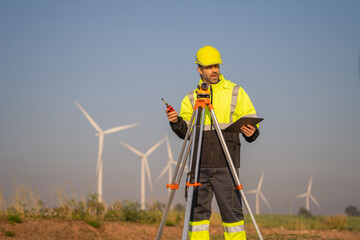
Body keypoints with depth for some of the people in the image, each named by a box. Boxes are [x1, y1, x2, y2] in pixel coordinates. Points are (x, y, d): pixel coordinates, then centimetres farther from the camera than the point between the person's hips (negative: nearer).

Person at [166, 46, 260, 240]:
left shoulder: (236, 93, 8)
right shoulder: (191, 98, 13)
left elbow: (251, 120, 8)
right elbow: (186, 132, 9)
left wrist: (251, 132, -15)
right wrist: (176, 122, -12)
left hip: (225, 165, -2)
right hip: (200, 164, 2)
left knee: (231, 209, -5)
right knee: (198, 209, 2)